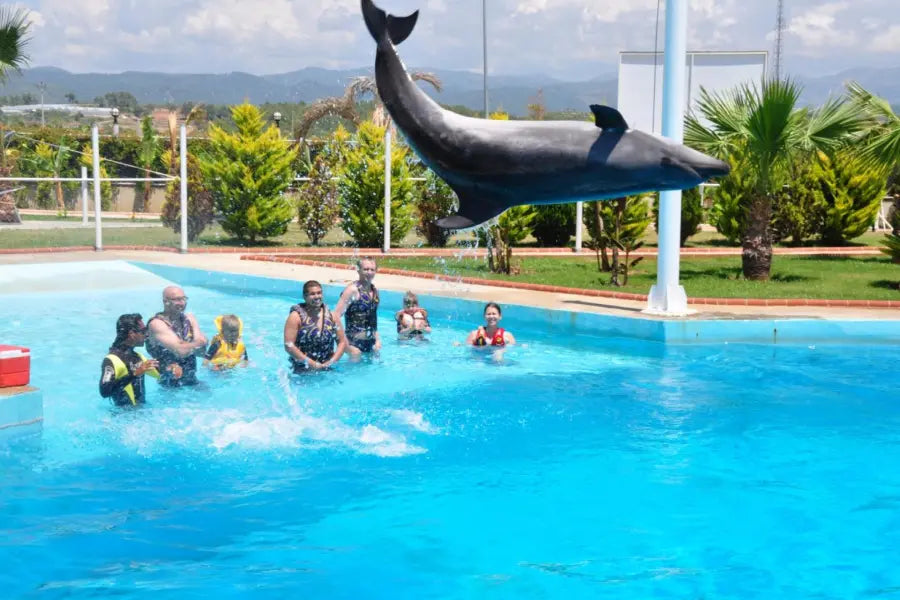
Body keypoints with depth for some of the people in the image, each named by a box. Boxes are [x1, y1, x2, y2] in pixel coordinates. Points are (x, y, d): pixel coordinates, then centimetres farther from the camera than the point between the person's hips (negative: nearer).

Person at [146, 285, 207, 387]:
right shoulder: (157, 324, -14)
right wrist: (198, 343, -7)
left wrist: (186, 346, -19)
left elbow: (202, 350, -2)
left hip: (192, 381, 5)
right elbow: (181, 351, -24)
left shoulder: (189, 318, 6)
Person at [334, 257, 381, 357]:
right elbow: (336, 316, -17)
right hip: (355, 342, -7)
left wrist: (377, 339, 13)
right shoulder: (352, 290, -12)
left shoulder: (374, 291, 10)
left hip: (371, 342, 7)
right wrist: (345, 343, -21)